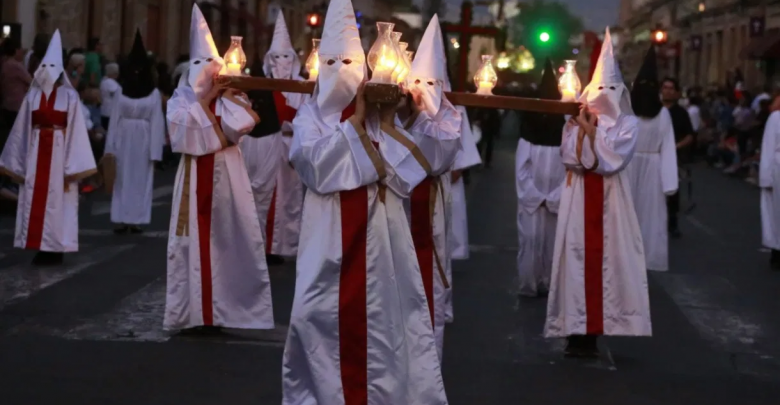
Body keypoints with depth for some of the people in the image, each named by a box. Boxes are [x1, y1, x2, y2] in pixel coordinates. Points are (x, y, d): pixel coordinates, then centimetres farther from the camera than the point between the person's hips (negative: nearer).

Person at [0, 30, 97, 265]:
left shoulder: (70, 96, -2)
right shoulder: (33, 95, 7)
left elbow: (75, 131, -5)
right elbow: (23, 130, 8)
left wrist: (72, 167, -10)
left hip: (59, 153, -4)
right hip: (36, 153, 4)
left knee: (57, 202, -1)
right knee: (35, 201, 3)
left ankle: (55, 250, 4)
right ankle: (41, 249, 9)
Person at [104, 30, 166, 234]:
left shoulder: (154, 94, -1)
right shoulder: (121, 92, 5)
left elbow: (157, 124, -4)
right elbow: (114, 120, 3)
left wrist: (155, 152, -10)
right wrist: (110, 147, -3)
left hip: (143, 141, -2)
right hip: (124, 140, 2)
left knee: (141, 180, 1)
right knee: (122, 180, 3)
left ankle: (136, 220, 5)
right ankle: (122, 220, 5)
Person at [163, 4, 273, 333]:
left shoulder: (230, 98, 7)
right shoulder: (182, 99, 4)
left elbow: (241, 127, -11)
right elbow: (181, 128, -15)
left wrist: (223, 96, -6)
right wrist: (205, 97, -12)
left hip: (228, 176, 1)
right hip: (196, 178, -1)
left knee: (230, 239, 0)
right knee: (197, 240, -2)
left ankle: (226, 307, 8)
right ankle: (197, 311, 3)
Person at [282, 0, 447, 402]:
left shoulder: (380, 115, 8)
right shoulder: (311, 115, 6)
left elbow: (404, 178, -2)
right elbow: (313, 164, -14)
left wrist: (385, 126, -8)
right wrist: (355, 120, -9)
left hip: (378, 237, 1)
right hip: (330, 237, -1)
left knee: (380, 318, 0)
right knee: (325, 316, -2)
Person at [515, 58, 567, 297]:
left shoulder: (566, 140, 2)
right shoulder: (527, 140, 2)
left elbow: (571, 173, -3)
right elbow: (521, 172, -2)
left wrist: (553, 198, -8)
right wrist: (538, 197, -8)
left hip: (557, 203, 0)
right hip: (531, 202, 0)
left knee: (553, 242, 0)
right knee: (531, 239, -2)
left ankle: (549, 284, 4)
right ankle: (529, 284, 4)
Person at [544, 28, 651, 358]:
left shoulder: (627, 123, 3)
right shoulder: (577, 118, 7)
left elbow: (611, 158, -11)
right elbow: (569, 156, -5)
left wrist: (590, 130, -11)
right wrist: (581, 126, -12)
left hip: (610, 196, -1)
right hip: (579, 195, 1)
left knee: (605, 255, -3)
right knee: (578, 254, -3)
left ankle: (593, 329, 3)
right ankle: (577, 330, -1)